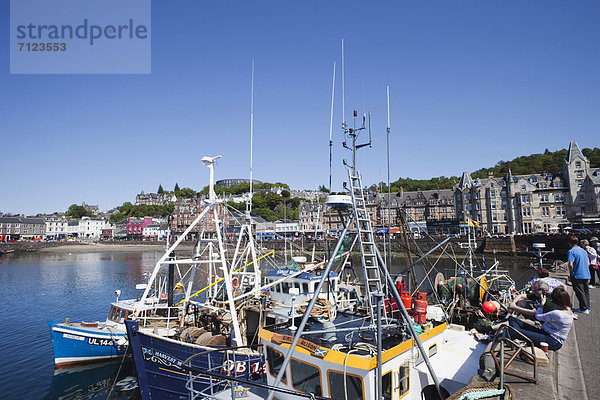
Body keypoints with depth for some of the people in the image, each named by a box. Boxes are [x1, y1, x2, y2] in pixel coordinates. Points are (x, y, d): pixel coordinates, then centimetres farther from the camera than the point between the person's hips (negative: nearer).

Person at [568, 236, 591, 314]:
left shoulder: (571, 251, -12)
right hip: (586, 275, 7)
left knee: (580, 292, 0)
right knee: (586, 291, 15)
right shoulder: (584, 251, 11)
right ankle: (587, 307, 22)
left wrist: (570, 274, -7)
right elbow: (588, 263, 15)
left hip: (577, 275, -7)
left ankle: (584, 309, 3)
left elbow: (571, 265, -19)